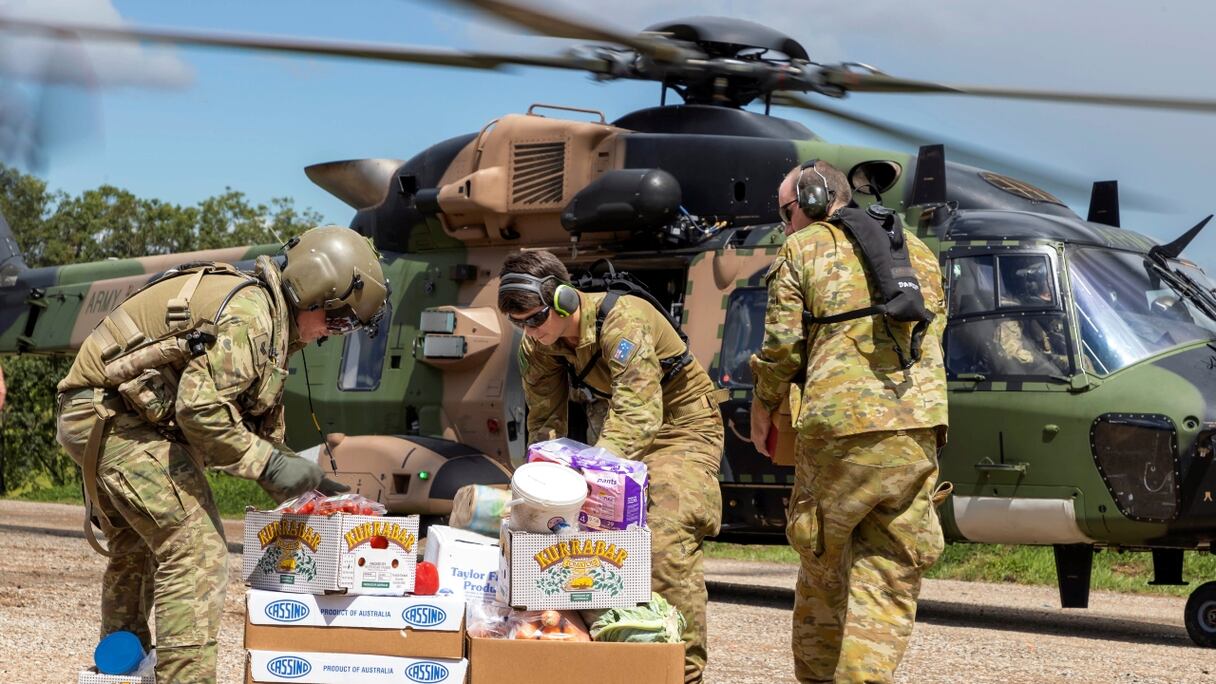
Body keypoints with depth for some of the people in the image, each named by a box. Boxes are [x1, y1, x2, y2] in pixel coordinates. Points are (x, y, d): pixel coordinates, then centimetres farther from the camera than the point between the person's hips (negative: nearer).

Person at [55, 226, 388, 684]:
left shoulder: (274, 325, 15)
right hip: (119, 418, -11)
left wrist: (307, 480, 15)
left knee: (136, 551, 24)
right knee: (196, 555, -13)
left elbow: (261, 420, 23)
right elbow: (200, 407, -25)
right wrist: (267, 462, -18)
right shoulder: (250, 313, -18)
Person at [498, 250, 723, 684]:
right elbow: (544, 421, -7)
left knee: (665, 542, -21)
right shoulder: (537, 344, -11)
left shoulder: (623, 321, -33)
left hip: (681, 427, -7)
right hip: (620, 426, 7)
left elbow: (638, 415, -42)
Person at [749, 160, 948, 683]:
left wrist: (763, 405, 17)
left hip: (840, 422, -3)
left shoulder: (802, 250, 7)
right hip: (917, 422, 4)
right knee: (891, 570, 3)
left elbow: (782, 344, 1)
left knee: (823, 557, 11)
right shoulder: (917, 251, 23)